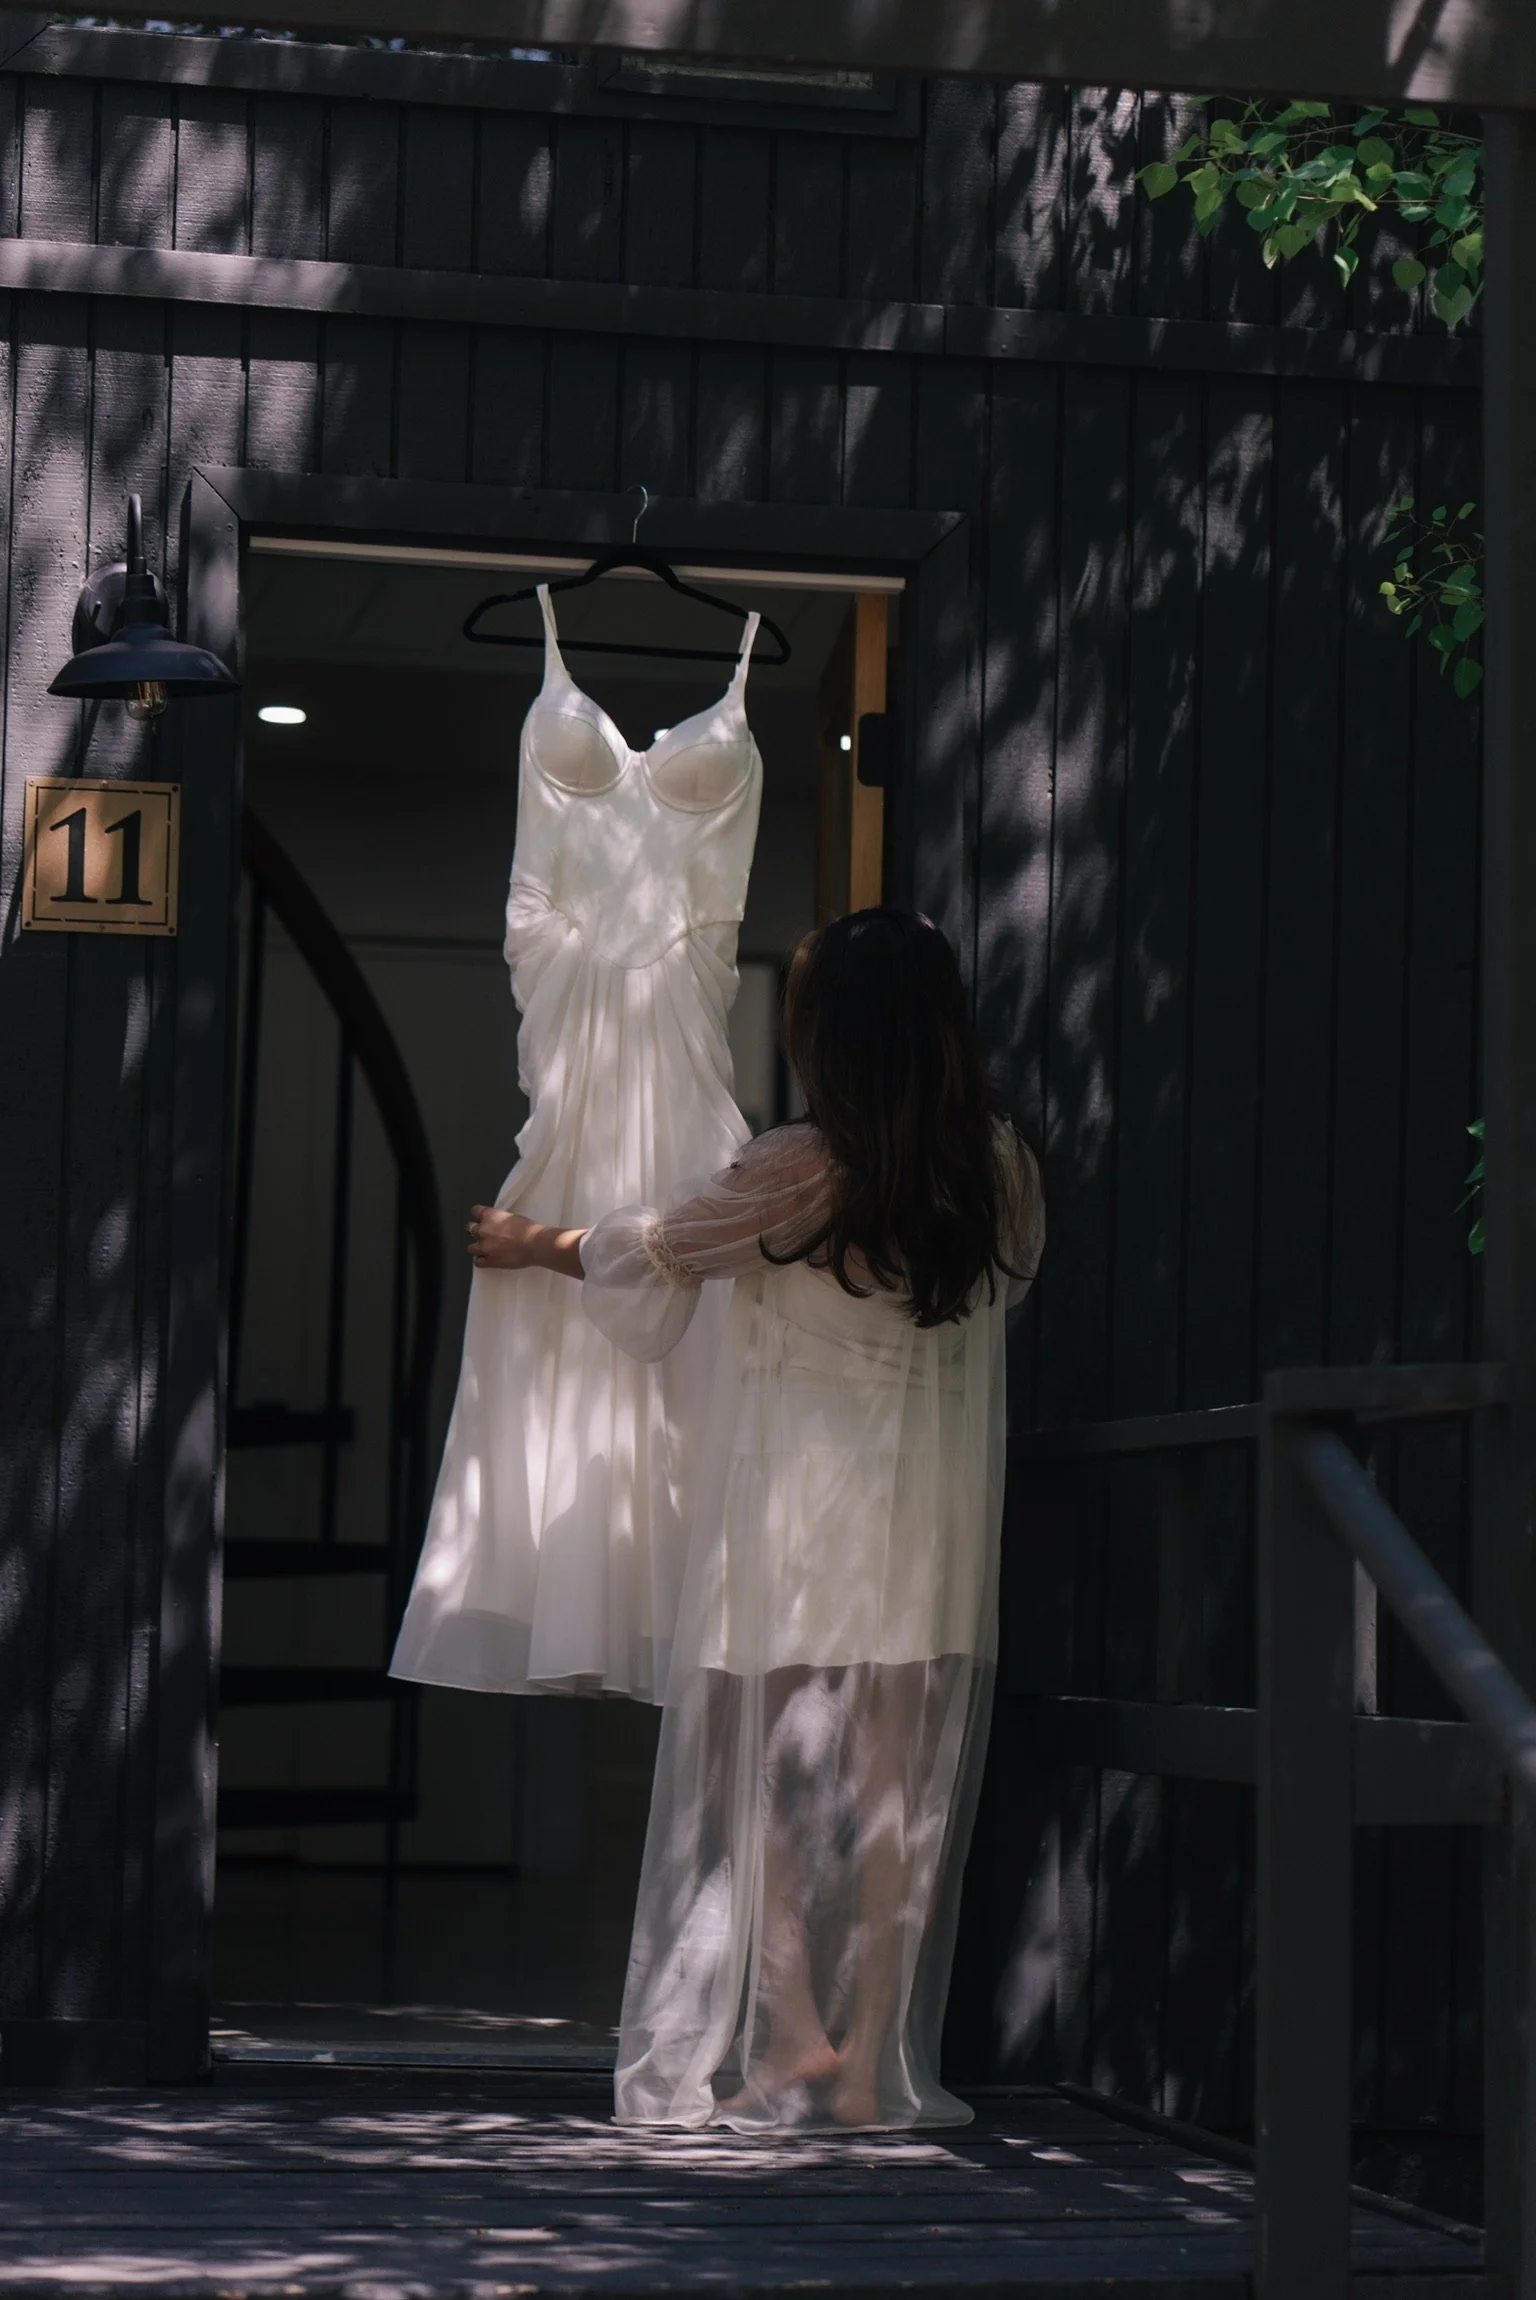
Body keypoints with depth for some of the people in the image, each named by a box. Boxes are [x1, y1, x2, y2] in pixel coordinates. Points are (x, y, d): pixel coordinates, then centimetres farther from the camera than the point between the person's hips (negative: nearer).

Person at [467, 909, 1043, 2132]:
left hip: (795, 1531, -4)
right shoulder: (1003, 1172, -1)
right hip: (935, 1542, 4)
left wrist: (532, 1245, 22)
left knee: (755, 1777, 9)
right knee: (898, 1794, 6)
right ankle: (875, 2064, 7)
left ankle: (795, 2031, 1)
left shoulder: (799, 1173, -13)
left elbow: (650, 1251, 2)